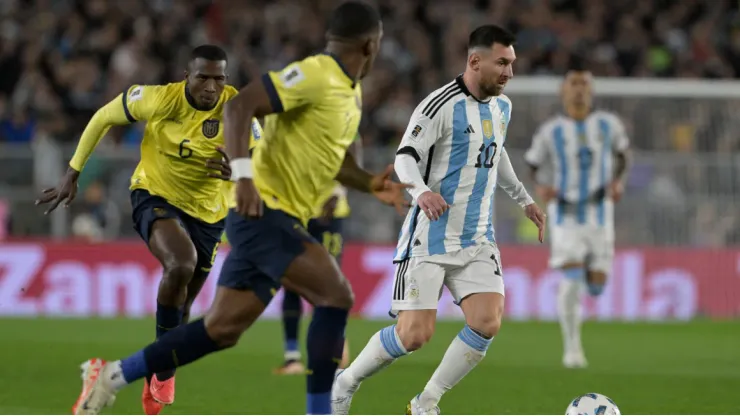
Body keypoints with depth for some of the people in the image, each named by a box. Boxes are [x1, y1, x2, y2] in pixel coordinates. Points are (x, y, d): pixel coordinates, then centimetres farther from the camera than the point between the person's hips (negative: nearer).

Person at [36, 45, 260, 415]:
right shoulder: (160, 99, -20)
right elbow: (104, 117, -5)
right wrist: (72, 174, -1)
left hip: (207, 213, 3)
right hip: (156, 197, -3)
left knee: (180, 305, 14)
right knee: (180, 264, -34)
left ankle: (154, 384, 40)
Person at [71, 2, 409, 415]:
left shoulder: (351, 91, 15)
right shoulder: (315, 75, -16)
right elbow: (239, 105, -23)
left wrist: (371, 183, 9)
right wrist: (244, 174, -33)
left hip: (278, 220, 10)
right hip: (263, 212, -10)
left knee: (222, 330, 10)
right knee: (337, 296, -18)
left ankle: (113, 376, 21)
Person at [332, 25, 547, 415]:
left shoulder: (501, 107, 10)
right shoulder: (441, 105, -15)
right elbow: (405, 156, -18)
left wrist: (524, 199, 35)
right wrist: (421, 191, -38)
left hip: (477, 239, 7)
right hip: (430, 237, -7)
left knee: (486, 324, -13)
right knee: (414, 333, -13)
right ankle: (345, 383, 14)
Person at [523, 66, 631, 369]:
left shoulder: (608, 124, 0)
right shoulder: (551, 131, -4)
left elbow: (622, 151, 17)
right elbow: (530, 165, 4)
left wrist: (618, 180, -1)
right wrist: (539, 187, -17)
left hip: (599, 215, 2)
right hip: (565, 215, -2)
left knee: (596, 285, 3)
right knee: (571, 281, -17)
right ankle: (572, 348, -5)